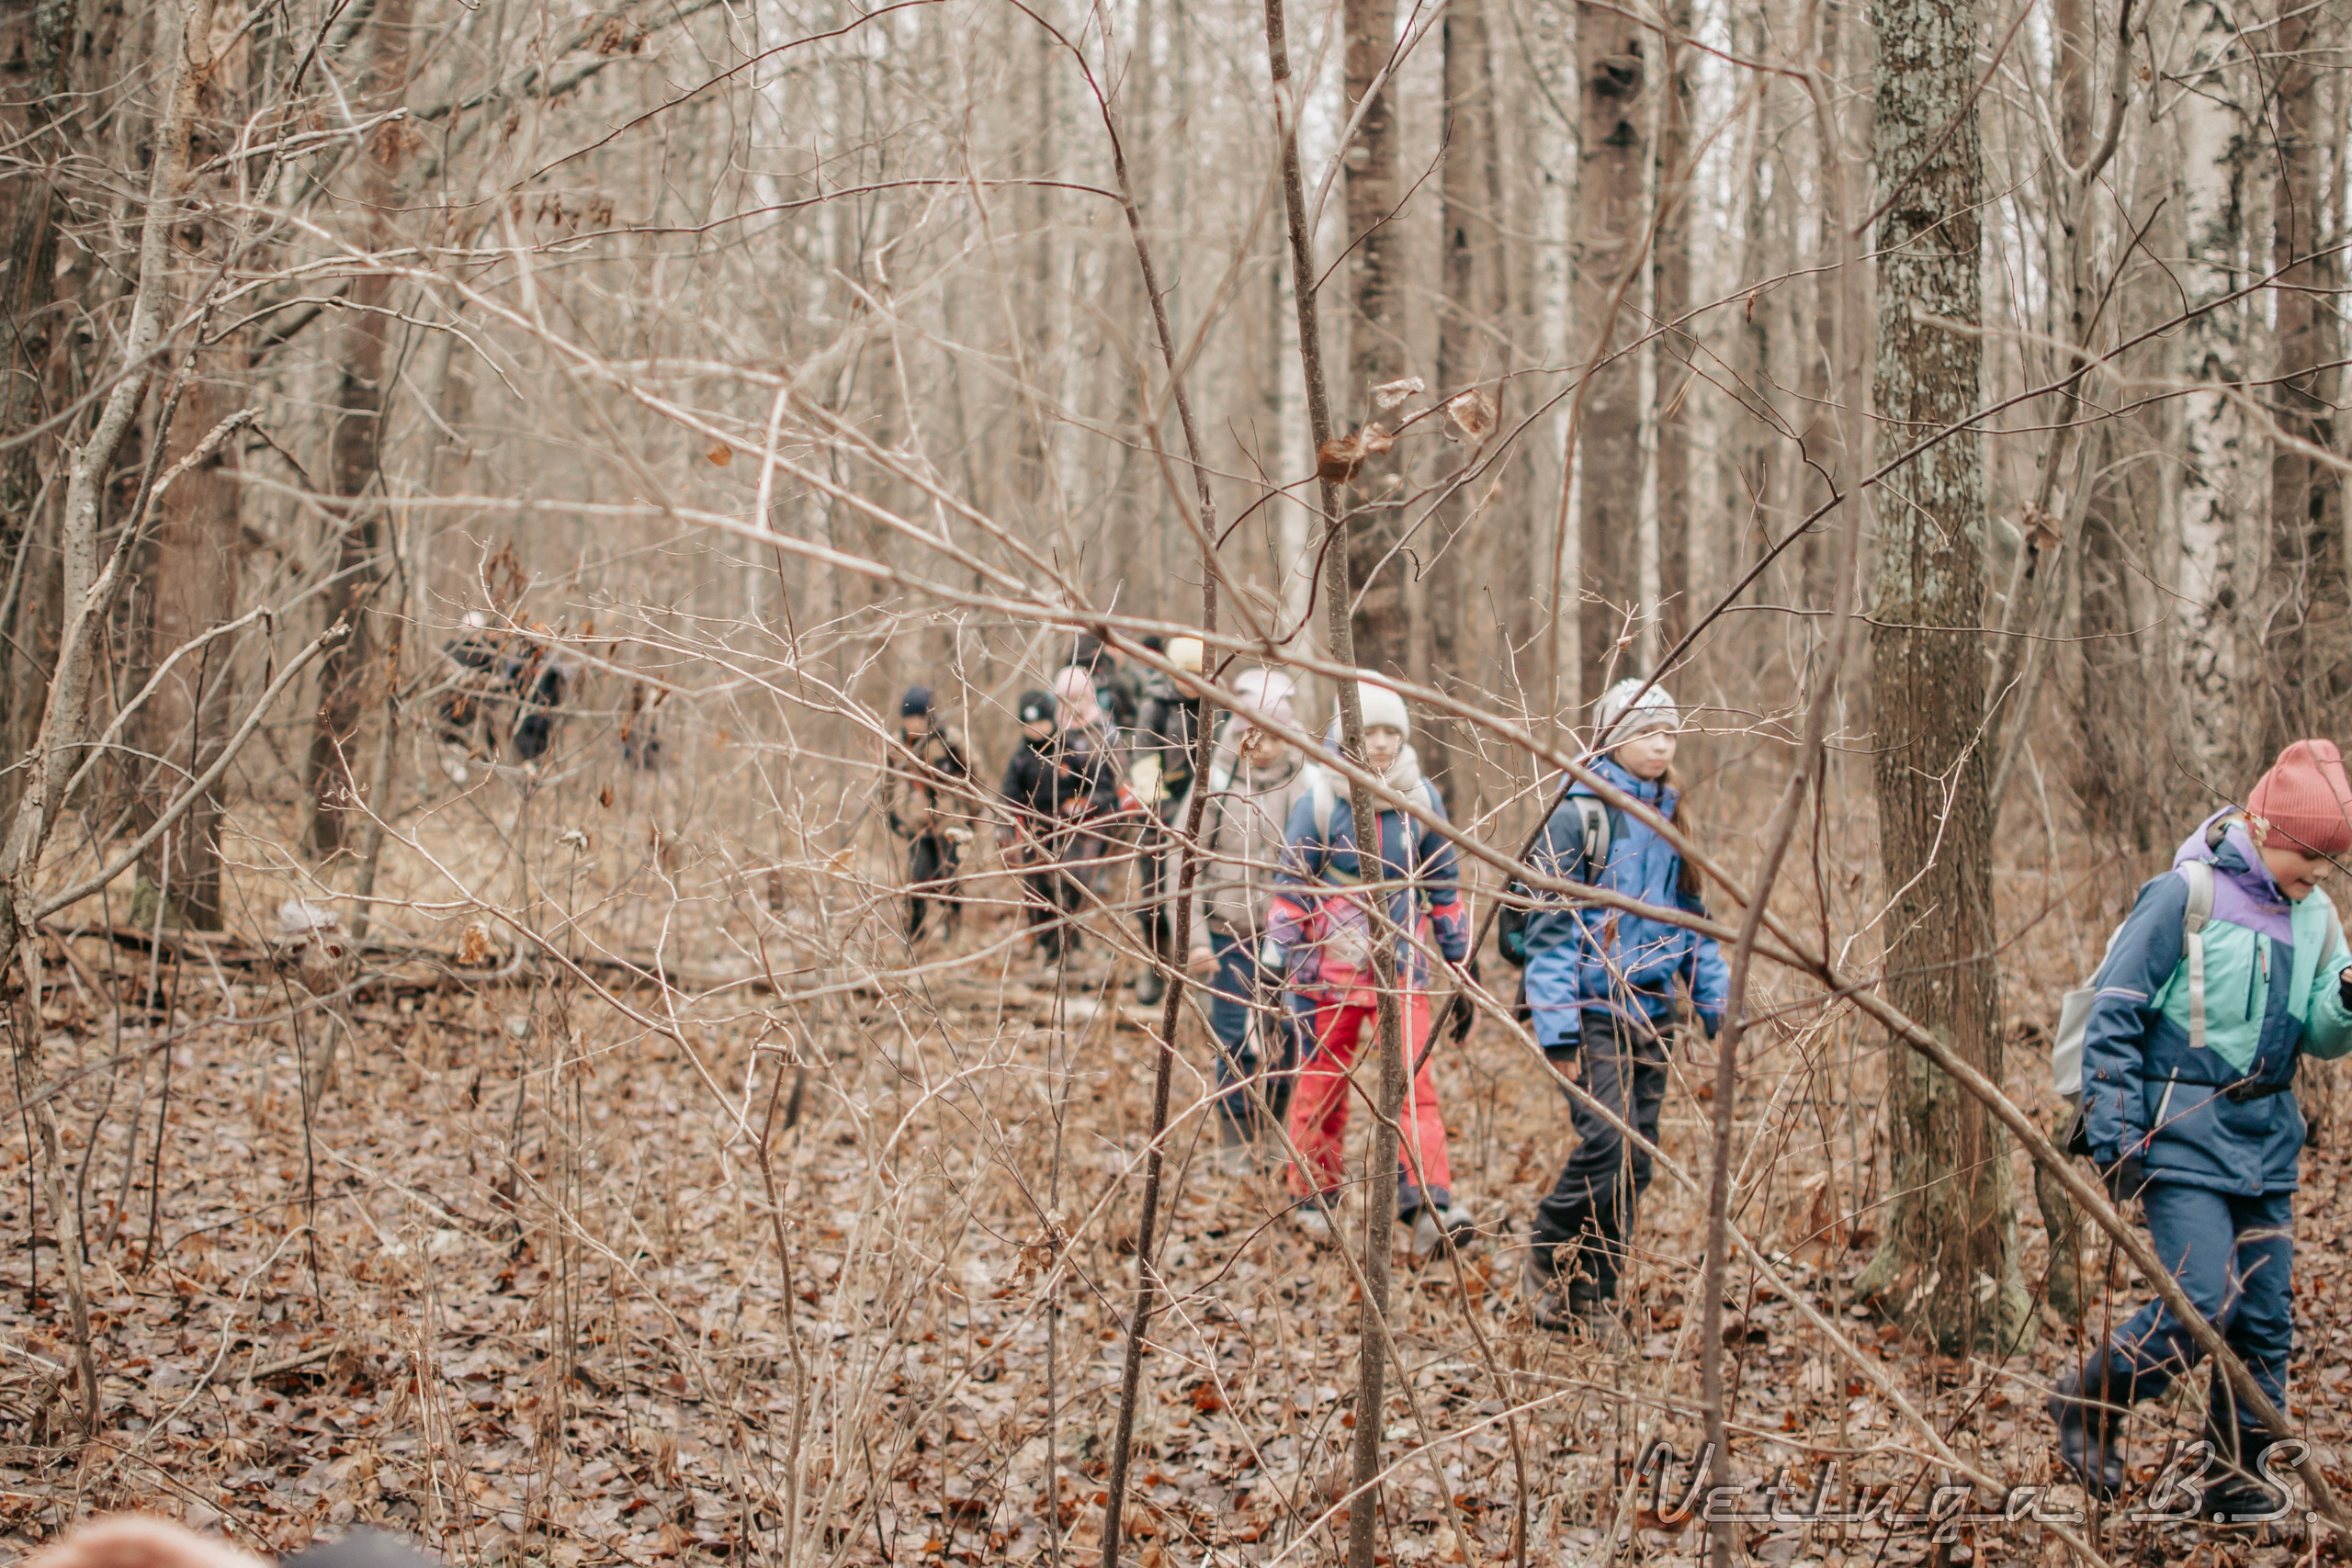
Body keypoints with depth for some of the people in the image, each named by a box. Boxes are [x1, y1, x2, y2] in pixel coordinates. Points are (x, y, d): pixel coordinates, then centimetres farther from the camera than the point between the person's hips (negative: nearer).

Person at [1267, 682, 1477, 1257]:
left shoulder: (1421, 800, 3)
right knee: (1324, 1080, 9)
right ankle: (1313, 1195, 23)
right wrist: (1276, 947, -4)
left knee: (1414, 1077, -11)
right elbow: (1292, 882, 1)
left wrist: (1457, 951, 13)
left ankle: (1428, 1204, -17)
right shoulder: (1320, 800, -5)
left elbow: (1443, 883, 12)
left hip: (1402, 963, 1)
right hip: (1333, 965, -1)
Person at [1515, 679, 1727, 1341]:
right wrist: (1556, 1028, -15)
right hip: (1595, 1009, -6)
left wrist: (1718, 1003, 13)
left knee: (1634, 1160, 5)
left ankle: (1595, 1295, 14)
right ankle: (1549, 1259, 7)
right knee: (1607, 1146, -16)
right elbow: (1549, 924, -10)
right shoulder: (1580, 814, -7)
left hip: (1652, 1010, 6)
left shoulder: (1669, 816, 13)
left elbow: (1690, 915, 21)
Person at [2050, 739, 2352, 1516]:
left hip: (2265, 1139, 6)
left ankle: (2236, 1478, 17)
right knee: (2204, 1300, -14)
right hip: (2183, 1131, -6)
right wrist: (2115, 1134, -13)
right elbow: (2113, 1015, -10)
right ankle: (2088, 1402, 9)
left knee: (2267, 1315, 5)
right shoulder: (2188, 895, -12)